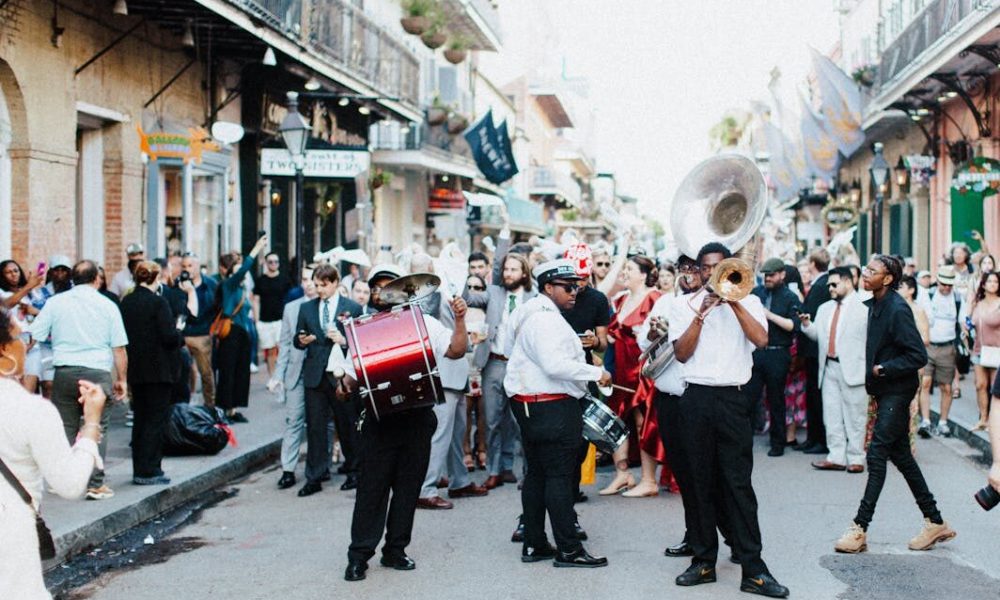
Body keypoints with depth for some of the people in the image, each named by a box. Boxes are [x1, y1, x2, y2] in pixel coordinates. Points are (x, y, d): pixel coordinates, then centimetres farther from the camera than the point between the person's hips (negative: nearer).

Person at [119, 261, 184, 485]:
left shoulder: (126, 302, 5)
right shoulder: (158, 302, -15)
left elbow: (123, 334, 9)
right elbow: (170, 337, -19)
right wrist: (180, 334, 2)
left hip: (135, 370, 7)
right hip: (158, 370, -7)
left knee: (140, 418, 15)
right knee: (156, 419, 0)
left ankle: (139, 469, 19)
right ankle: (149, 471, -1)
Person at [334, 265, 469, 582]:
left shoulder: (423, 323, 7)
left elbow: (457, 350, 0)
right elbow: (353, 375, 8)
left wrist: (460, 320, -14)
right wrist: (344, 385, -14)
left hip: (417, 416, 1)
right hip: (380, 417, -1)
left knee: (408, 485, 7)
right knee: (372, 487, -2)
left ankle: (395, 550, 18)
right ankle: (359, 555, 4)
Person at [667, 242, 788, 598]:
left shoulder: (747, 301, 8)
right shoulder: (684, 305, 9)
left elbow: (761, 339, -10)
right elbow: (681, 353, -3)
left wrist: (732, 300, -12)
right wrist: (702, 312, -10)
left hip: (732, 399, -1)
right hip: (695, 399, 1)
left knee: (739, 484, -5)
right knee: (701, 483, 6)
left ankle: (753, 570, -5)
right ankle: (704, 561, 15)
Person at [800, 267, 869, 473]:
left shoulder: (864, 307, -6)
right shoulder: (825, 308, 16)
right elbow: (817, 334, 13)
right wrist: (807, 324, -5)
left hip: (853, 369, -7)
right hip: (829, 368, 7)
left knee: (854, 417, 1)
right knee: (831, 415, 9)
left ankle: (855, 459, 8)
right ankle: (837, 457, 15)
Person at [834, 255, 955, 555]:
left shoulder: (897, 309, -19)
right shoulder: (874, 305, 8)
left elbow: (918, 356, -20)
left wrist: (884, 369, -18)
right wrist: (874, 375, 6)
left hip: (896, 391, -9)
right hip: (885, 391, 9)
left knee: (877, 455, -8)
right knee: (900, 455, 13)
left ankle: (859, 529, -5)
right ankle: (935, 522, 22)